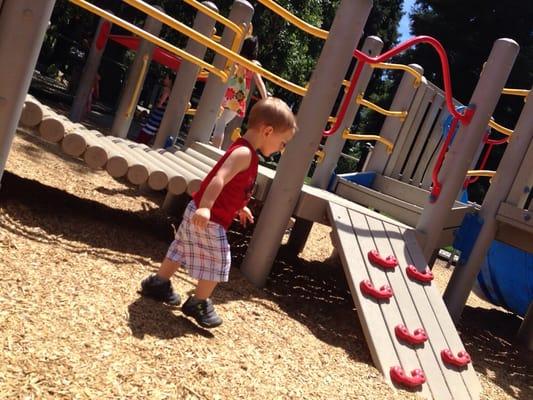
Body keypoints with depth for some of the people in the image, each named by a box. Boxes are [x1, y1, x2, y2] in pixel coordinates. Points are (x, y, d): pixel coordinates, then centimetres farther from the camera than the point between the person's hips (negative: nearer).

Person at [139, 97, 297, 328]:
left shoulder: (243, 150, 12)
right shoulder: (244, 153, -20)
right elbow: (219, 179, -32)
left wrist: (239, 207, 33)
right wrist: (205, 207, -41)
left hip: (200, 211, 10)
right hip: (209, 219, -10)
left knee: (181, 249, 22)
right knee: (217, 262, 3)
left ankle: (158, 284, 37)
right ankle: (199, 304, 17)